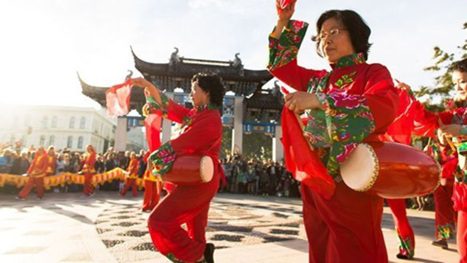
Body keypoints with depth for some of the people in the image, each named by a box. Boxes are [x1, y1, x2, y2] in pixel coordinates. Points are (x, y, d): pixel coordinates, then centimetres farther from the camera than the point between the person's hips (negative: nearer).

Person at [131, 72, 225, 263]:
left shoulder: (209, 119, -15)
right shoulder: (198, 115, 14)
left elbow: (179, 145, -16)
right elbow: (169, 108, 16)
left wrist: (154, 158, -4)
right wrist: (148, 85, 11)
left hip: (198, 181, -9)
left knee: (159, 221, -7)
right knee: (195, 234, 14)